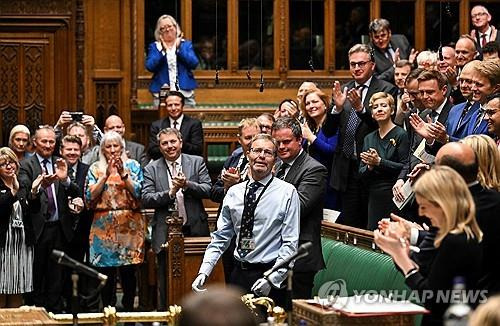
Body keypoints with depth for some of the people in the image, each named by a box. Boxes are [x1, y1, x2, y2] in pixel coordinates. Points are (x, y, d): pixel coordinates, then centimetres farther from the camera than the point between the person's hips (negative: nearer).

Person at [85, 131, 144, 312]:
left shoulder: (133, 165, 7)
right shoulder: (95, 169, 9)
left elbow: (138, 192, -4)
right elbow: (90, 197, -3)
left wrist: (123, 173, -14)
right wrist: (106, 175, -11)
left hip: (129, 226, -1)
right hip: (103, 226, 1)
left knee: (128, 272, -2)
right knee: (106, 272, 0)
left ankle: (129, 309, 7)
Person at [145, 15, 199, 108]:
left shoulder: (186, 44, 12)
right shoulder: (154, 47, 11)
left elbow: (194, 63, -3)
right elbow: (150, 67, -5)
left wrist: (179, 48, -7)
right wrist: (163, 50, -9)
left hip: (185, 93, 1)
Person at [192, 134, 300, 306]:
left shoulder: (287, 192, -3)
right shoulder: (234, 192, 9)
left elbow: (290, 243, -7)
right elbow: (220, 238, 12)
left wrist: (272, 279, -16)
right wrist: (203, 272, 1)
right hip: (239, 276, 4)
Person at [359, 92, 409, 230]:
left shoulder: (400, 135, -3)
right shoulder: (369, 138, 15)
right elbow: (362, 173, 13)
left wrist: (379, 162, -16)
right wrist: (370, 167, -8)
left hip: (394, 195, -5)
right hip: (374, 197, 5)